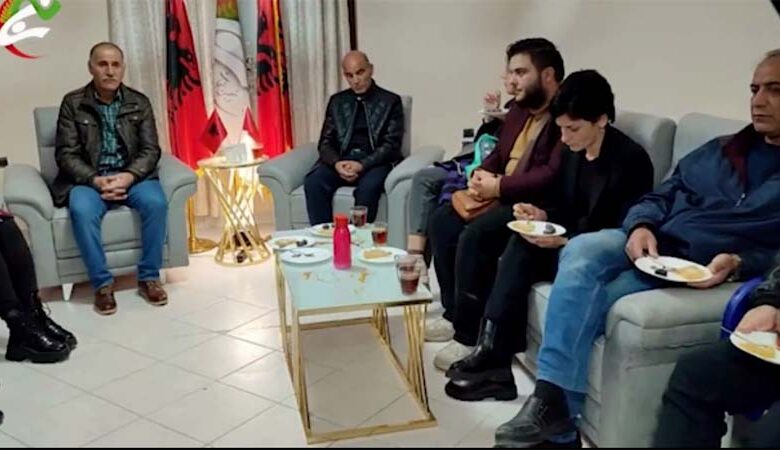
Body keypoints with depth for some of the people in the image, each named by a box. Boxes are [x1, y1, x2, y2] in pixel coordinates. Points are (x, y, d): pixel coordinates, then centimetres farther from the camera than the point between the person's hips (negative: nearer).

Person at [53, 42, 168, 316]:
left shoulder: (139, 103, 6)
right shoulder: (72, 104, 2)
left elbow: (150, 150, 0)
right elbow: (66, 154, -3)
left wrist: (129, 176, -19)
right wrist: (95, 180, -20)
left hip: (132, 176, 1)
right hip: (88, 179, -1)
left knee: (156, 202, -30)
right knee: (82, 210, -33)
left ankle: (149, 277, -15)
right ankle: (102, 283, -19)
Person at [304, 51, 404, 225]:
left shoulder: (390, 101, 5)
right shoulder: (337, 101, 16)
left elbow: (391, 144, -3)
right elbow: (326, 142, 10)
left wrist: (362, 164, -19)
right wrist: (336, 163, -13)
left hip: (374, 162, -3)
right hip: (341, 160, 3)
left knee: (367, 188, -36)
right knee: (313, 183, -27)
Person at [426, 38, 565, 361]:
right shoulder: (519, 110, 15)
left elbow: (553, 177, -26)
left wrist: (499, 186, -20)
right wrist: (480, 176, -1)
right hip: (501, 197, 10)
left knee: (474, 234, -27)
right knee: (441, 220, 1)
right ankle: (454, 313, 10)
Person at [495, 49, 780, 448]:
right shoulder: (717, 150, 23)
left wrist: (740, 264, -22)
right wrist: (641, 227, -3)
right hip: (653, 245, 5)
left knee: (584, 297, -27)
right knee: (582, 251, -29)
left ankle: (555, 414, -18)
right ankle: (551, 401, -33)